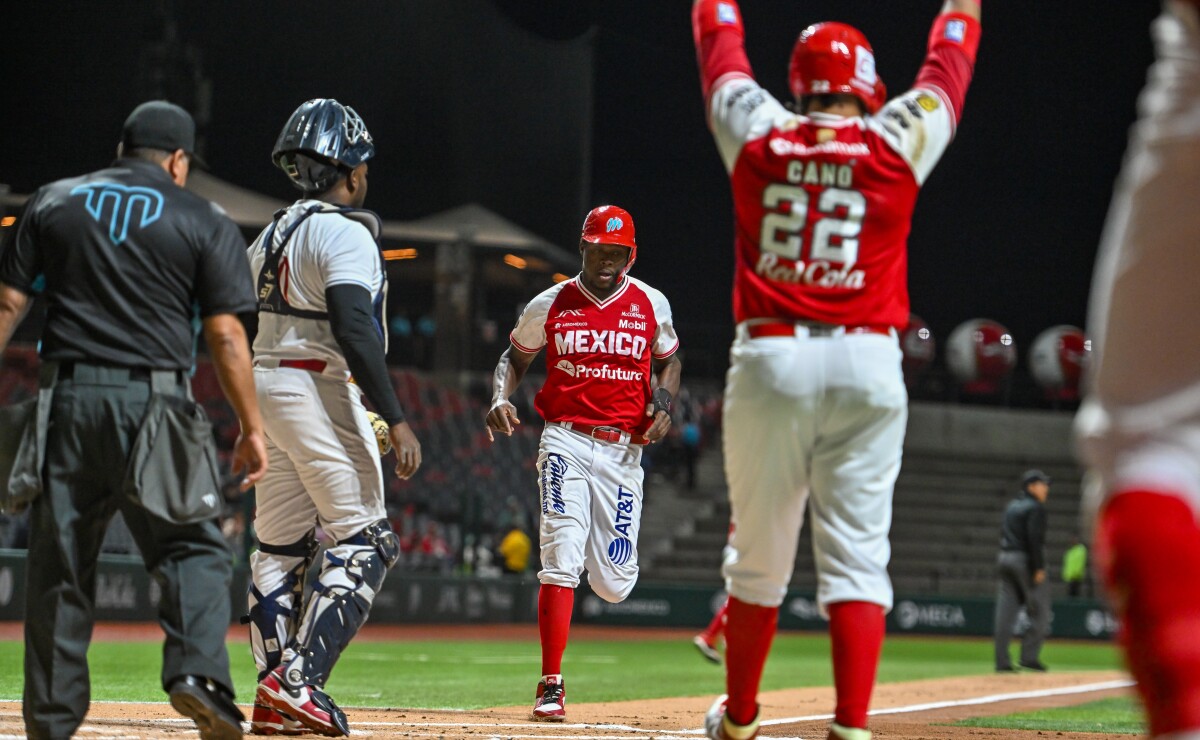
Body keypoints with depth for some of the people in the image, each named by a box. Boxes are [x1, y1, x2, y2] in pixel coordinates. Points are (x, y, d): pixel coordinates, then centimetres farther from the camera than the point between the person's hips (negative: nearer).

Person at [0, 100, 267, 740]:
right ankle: (196, 671, -21)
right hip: (152, 399, -3)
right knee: (192, 546, 2)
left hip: (65, 397, 3)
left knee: (58, 560, 8)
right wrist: (251, 427, 4)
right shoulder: (203, 222, 4)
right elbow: (225, 335, -1)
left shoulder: (52, 203, 12)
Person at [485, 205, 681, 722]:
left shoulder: (652, 305, 5)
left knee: (614, 583, 2)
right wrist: (499, 398, -6)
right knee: (562, 558, -16)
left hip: (624, 451, 2)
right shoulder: (549, 305, 2)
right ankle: (551, 685, -13)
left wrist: (663, 404, 0)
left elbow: (668, 360, 19)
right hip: (566, 442, -2)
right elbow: (514, 357, 14)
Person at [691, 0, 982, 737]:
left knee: (758, 558, 11)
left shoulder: (756, 134, 3)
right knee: (856, 557, -2)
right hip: (866, 365, -1)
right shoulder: (898, 144, 1)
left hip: (768, 359, 1)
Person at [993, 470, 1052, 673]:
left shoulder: (1011, 506, 17)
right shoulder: (1035, 507, -8)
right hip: (1026, 561, -8)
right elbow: (1034, 538, -18)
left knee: (1005, 612, 3)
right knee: (1039, 611, 0)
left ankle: (1002, 661, 1)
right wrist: (1039, 568, -19)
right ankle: (1029, 655, -6)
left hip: (1004, 558, 8)